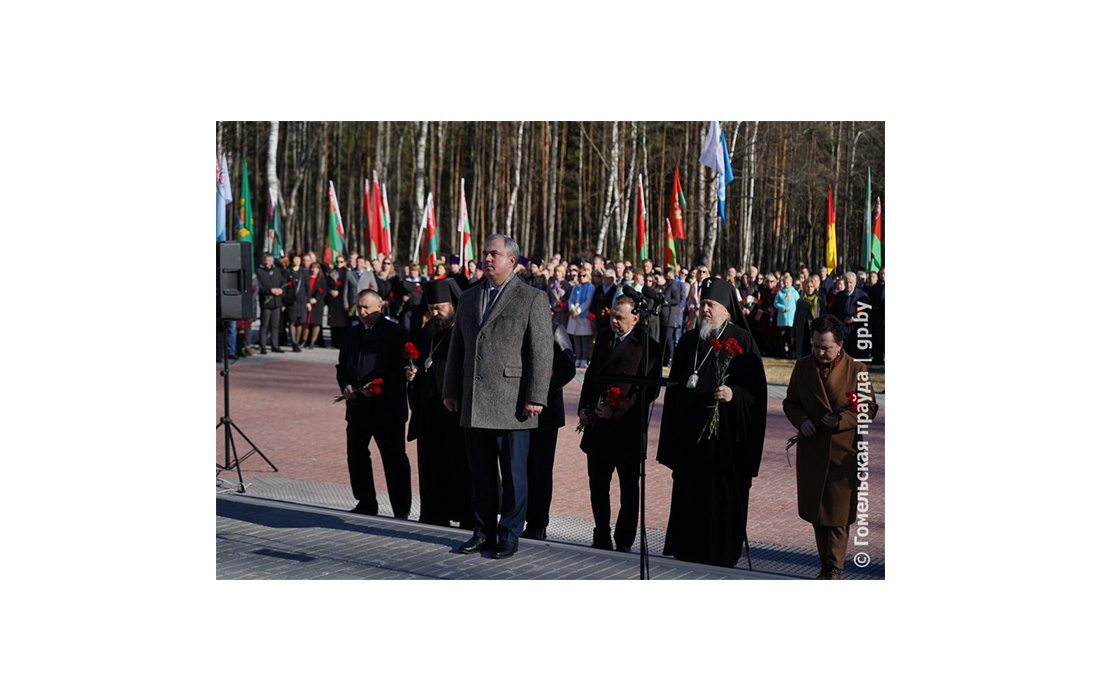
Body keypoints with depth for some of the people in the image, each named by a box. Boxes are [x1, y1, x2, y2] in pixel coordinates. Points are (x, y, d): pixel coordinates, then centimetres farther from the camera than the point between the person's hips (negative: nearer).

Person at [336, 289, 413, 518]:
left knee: (394, 460, 0)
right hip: (357, 407, 6)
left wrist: (380, 386, -21)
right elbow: (342, 366, 19)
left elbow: (402, 368, -9)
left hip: (387, 407, -6)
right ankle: (366, 505, 24)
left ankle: (402, 511, 9)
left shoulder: (395, 333, -5)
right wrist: (345, 385, -1)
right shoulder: (352, 334, 14)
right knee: (356, 456, 10)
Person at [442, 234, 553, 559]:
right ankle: (483, 531, 23)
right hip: (474, 404, 5)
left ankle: (509, 535, 13)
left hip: (512, 406, -5)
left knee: (513, 473, 3)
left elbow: (542, 352, -7)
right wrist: (451, 391, 14)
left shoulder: (533, 299, -3)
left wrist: (535, 398, -13)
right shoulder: (468, 298, 15)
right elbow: (457, 348, 19)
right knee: (481, 473, 11)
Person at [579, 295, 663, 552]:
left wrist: (617, 411, -19)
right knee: (597, 485, 12)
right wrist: (583, 406, 7)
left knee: (629, 489, 5)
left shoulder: (649, 347, -10)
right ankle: (601, 538, 24)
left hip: (627, 427, -6)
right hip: (598, 424, 6)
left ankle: (624, 543, 15)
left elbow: (649, 389, -14)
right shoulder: (603, 337, 11)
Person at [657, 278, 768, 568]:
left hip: (725, 433, -5)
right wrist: (671, 440, 14)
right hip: (689, 433, 5)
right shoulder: (688, 341, 12)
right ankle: (686, 553, 18)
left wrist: (733, 394, -26)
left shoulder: (742, 340, -4)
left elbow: (757, 388, -6)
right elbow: (674, 388, 17)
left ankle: (721, 560, 11)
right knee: (687, 497, 7)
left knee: (723, 498, -1)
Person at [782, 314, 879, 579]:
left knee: (839, 514, -1)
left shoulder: (856, 370, -6)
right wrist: (801, 420, -10)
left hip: (844, 452, -4)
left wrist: (842, 419, -19)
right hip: (812, 451, 4)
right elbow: (790, 402, 11)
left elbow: (869, 408, -2)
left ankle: (834, 569, 8)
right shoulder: (802, 366, 5)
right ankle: (825, 564, 25)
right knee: (817, 513, 11)